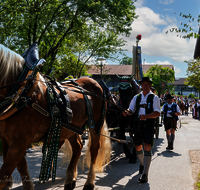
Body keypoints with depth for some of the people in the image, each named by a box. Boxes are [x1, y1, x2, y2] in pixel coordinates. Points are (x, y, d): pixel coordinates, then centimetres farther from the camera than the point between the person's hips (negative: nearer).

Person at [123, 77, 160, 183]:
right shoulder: (137, 97, 12)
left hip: (149, 125, -4)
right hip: (138, 124, 4)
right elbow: (131, 109, 9)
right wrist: (127, 112, -15)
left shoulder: (154, 97, 0)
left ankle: (145, 174, -8)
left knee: (147, 147, -13)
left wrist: (146, 116, -25)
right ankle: (142, 164, 44)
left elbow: (157, 113, -9)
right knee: (138, 147, 13)